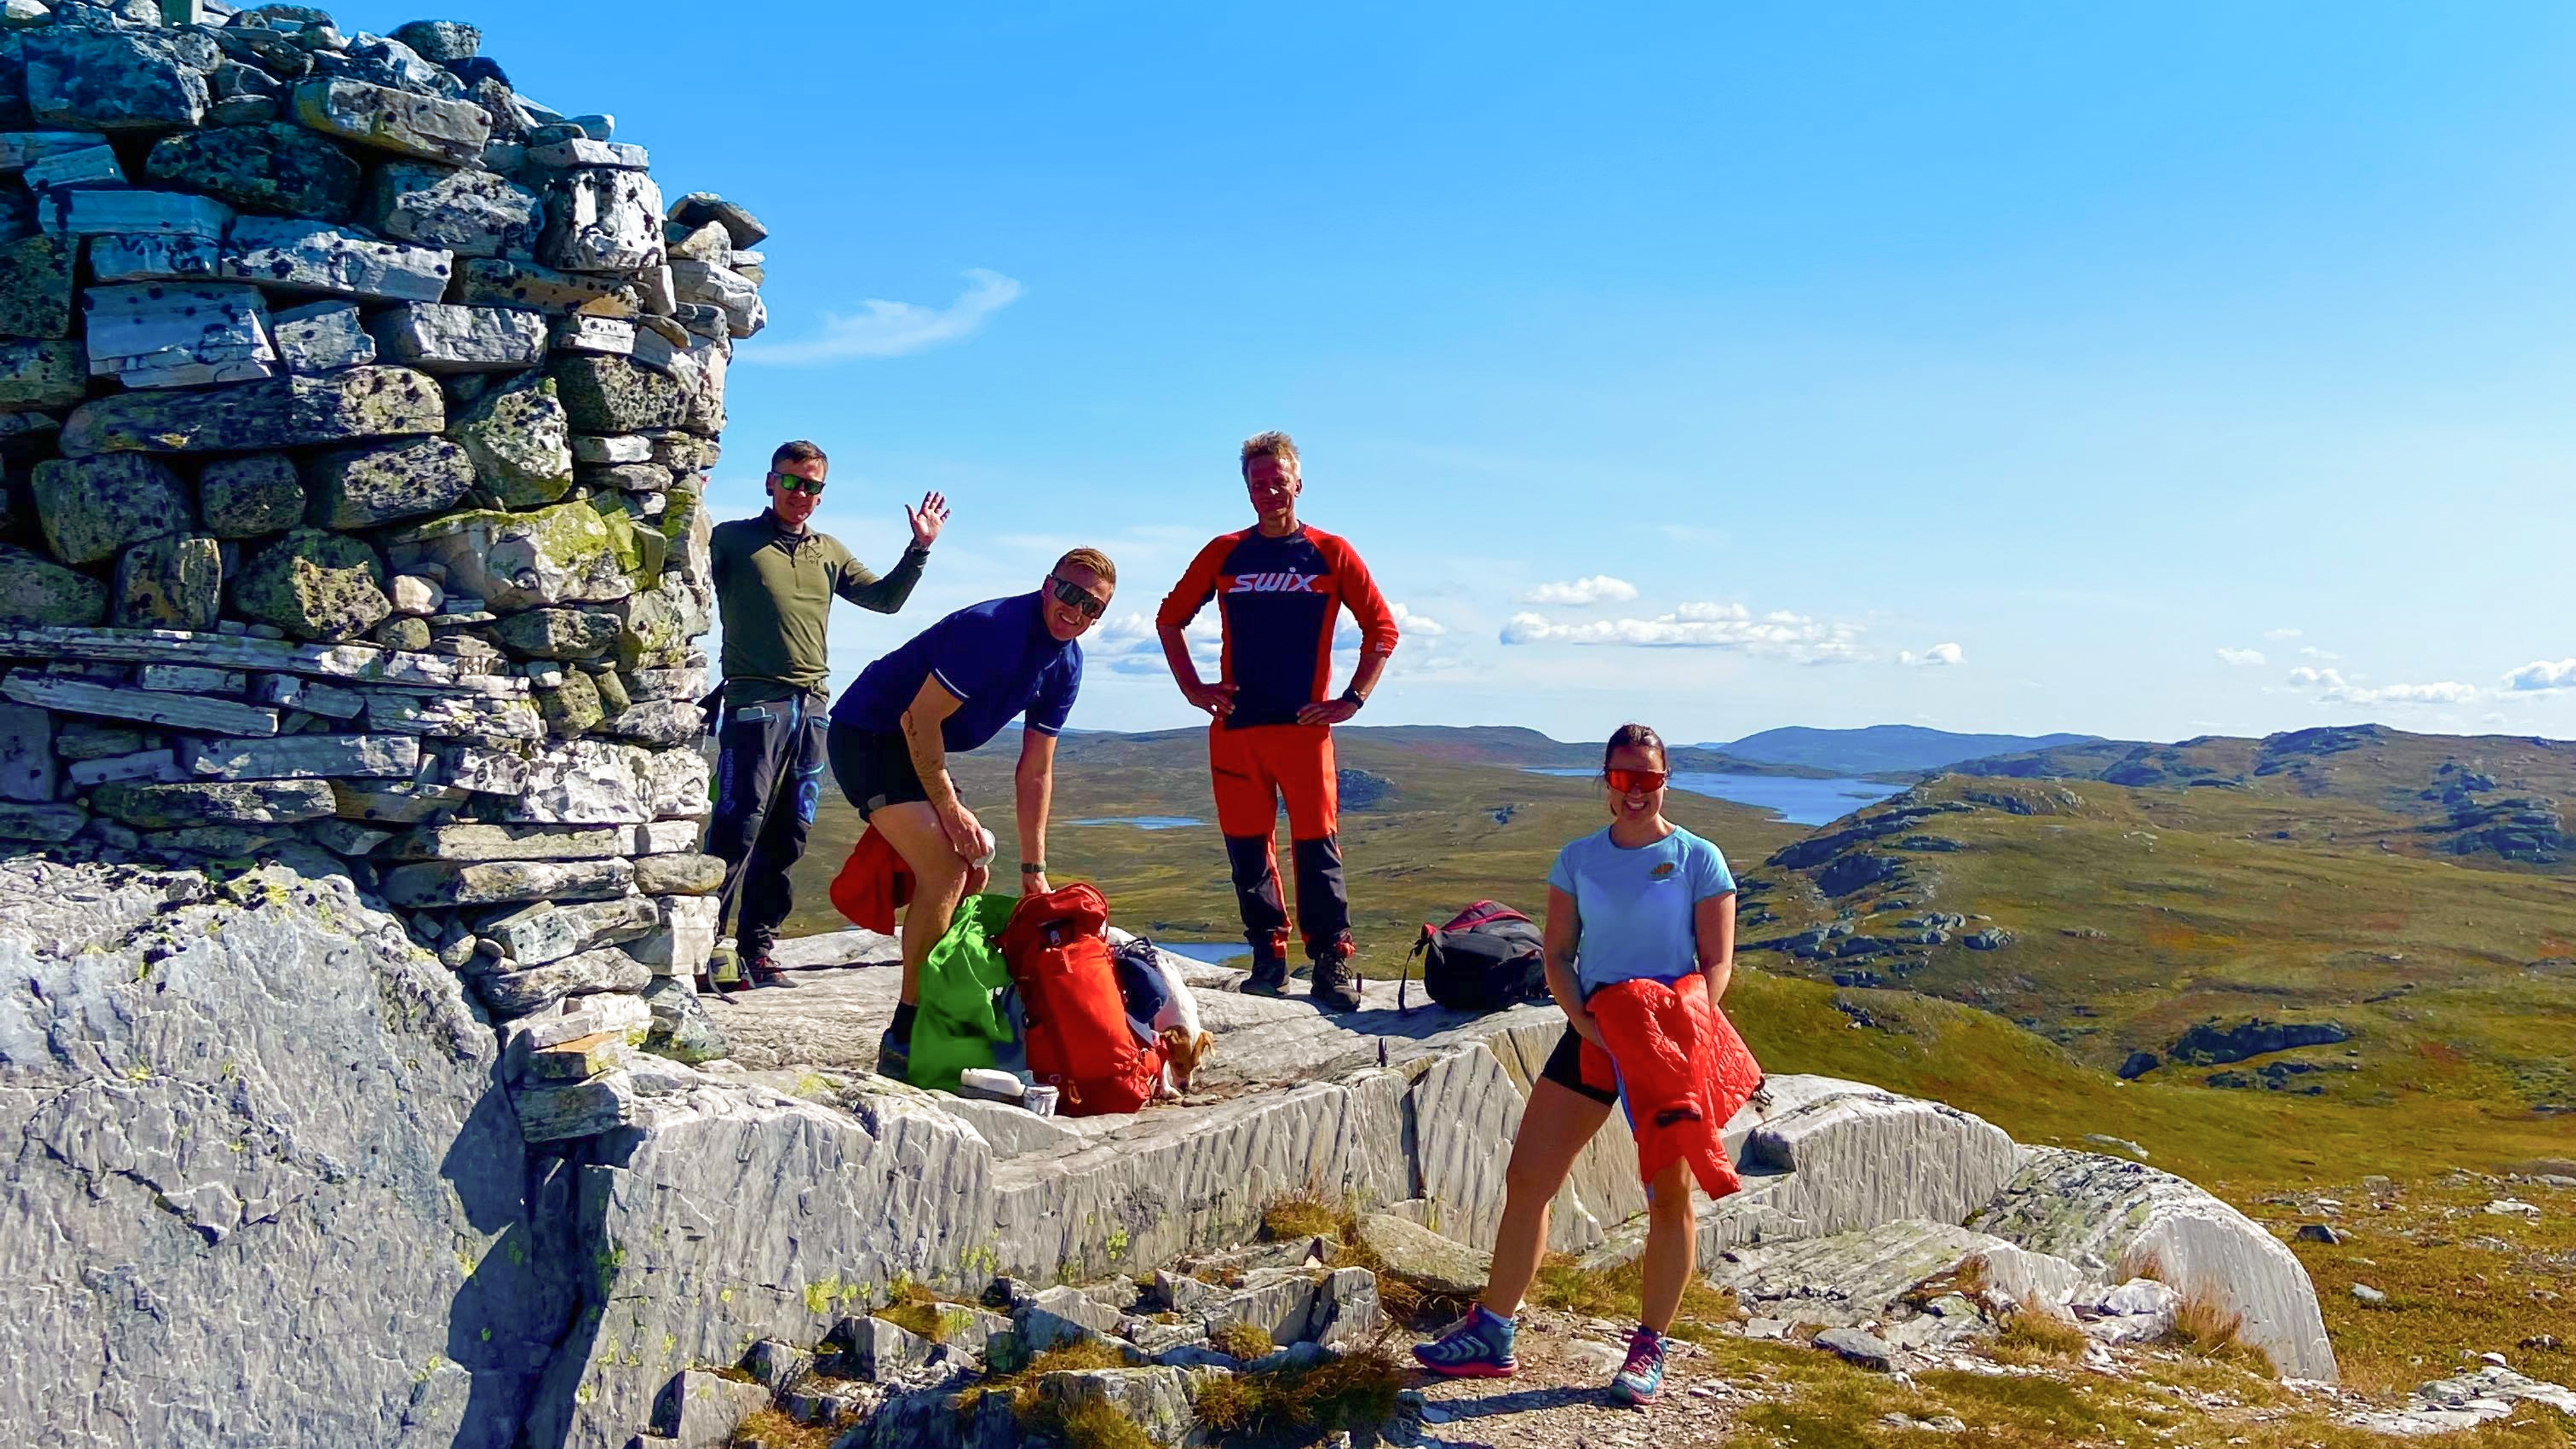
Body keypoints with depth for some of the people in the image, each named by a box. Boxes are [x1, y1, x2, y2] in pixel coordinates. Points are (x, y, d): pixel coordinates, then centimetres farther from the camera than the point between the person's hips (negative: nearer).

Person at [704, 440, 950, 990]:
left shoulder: (829, 551, 21)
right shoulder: (734, 539, 5)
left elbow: (885, 598, 23)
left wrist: (920, 549, 13)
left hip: (811, 706, 6)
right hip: (753, 702, -5)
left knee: (787, 836, 6)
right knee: (738, 830, -12)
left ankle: (757, 949, 13)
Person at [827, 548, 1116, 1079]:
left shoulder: (1065, 666, 2)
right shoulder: (993, 629, -26)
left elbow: (1035, 772, 5)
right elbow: (920, 721, -24)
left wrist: (1033, 868, 4)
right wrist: (951, 808, -18)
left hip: (918, 748, 10)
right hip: (866, 736, -10)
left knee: (973, 868, 13)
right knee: (944, 872, -20)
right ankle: (904, 1041, -13)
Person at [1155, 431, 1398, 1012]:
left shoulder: (1331, 554, 5)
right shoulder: (1224, 553, 10)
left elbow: (1382, 628, 8)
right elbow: (1169, 618, 18)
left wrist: (1352, 698, 0)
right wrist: (1192, 688, 8)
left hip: (1305, 725, -2)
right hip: (1234, 727, 3)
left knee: (1316, 846, -6)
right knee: (1246, 846, 5)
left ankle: (1332, 964, -2)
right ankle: (1268, 958, 15)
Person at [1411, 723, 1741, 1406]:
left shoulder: (1697, 860, -3)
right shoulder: (1579, 859, 6)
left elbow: (1716, 964, -4)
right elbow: (1558, 955, 5)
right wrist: (1584, 1022, -12)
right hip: (1590, 1036, 3)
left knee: (1669, 1197, 3)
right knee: (1525, 1177, 1)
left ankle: (1649, 1348, 20)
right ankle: (1492, 1332, 12)